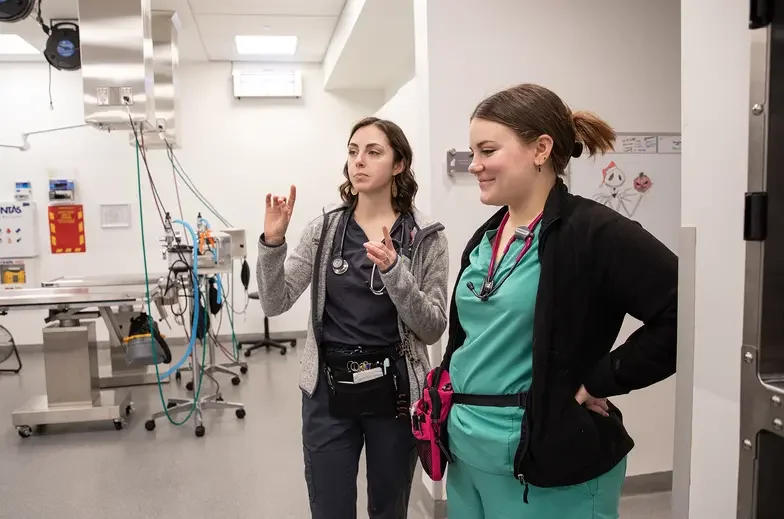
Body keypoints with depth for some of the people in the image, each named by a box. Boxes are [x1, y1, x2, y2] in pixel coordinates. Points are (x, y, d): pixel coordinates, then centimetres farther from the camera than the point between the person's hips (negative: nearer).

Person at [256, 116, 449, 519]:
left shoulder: (426, 236, -5)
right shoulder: (324, 229, 0)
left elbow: (433, 329, -9)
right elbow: (274, 304, -3)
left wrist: (394, 271, -23)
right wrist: (272, 243, -18)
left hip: (395, 392, -1)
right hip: (327, 391, 1)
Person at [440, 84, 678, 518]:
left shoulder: (593, 233, -16)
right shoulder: (485, 238, 7)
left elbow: (685, 315, -23)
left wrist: (599, 381, -18)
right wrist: (445, 415, 10)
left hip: (550, 467, -7)